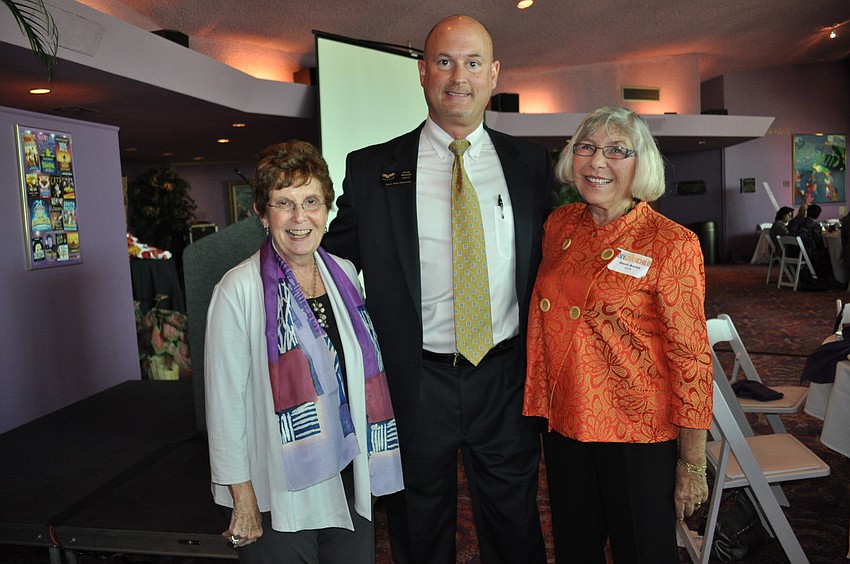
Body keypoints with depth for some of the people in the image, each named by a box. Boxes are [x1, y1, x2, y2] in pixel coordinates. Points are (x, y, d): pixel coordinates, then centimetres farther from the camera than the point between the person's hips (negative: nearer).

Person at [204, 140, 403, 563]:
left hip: (350, 480, 5)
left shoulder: (345, 274, 1)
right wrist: (243, 499, -10)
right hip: (279, 491, -5)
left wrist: (369, 465, 10)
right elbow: (226, 402, -12)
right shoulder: (239, 290, -15)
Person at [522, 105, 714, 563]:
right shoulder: (560, 225, 2)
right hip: (563, 423, 5)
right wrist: (541, 411, 9)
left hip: (637, 432, -4)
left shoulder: (671, 243, -14)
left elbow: (691, 358, -12)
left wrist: (692, 464, -11)